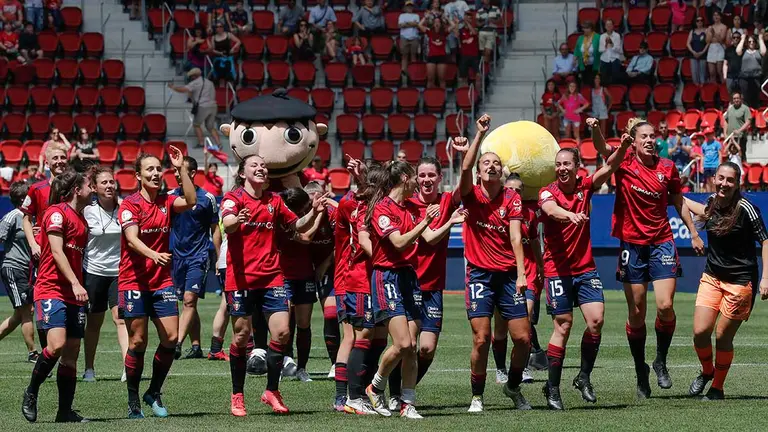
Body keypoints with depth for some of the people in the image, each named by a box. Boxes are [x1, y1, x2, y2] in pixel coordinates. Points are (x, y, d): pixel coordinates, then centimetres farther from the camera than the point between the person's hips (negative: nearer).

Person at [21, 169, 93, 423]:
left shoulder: (80, 219, 18)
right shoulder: (57, 213, -8)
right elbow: (57, 251, -16)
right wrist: (75, 284, -24)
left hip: (74, 295, 8)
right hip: (51, 290, -8)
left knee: (71, 352, 3)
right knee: (56, 345, -23)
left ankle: (65, 411, 6)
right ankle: (31, 394, -3)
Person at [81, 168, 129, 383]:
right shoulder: (87, 211, -4)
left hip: (120, 272, 0)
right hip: (93, 272, 0)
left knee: (121, 317, -14)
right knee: (93, 323, 9)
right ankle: (89, 369, 24)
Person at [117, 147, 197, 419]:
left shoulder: (166, 202, 8)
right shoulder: (130, 205, -7)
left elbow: (191, 201, -11)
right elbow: (132, 239, -20)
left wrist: (181, 168, -14)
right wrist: (153, 254, -38)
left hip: (161, 282, 4)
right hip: (133, 282, -4)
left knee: (171, 338, -4)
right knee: (138, 342, -2)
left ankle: (154, 393, 13)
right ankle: (133, 401, 9)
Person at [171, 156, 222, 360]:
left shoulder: (207, 198, -2)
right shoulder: (170, 196, 6)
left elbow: (215, 229, 4)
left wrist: (219, 258, 1)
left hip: (199, 256, -4)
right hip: (177, 255, 4)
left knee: (189, 300, -15)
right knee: (188, 303, 8)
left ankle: (177, 344, -23)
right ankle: (196, 346, 14)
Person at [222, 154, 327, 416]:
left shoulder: (274, 201, 12)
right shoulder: (234, 198, -3)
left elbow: (298, 226, 22)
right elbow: (227, 224, -23)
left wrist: (313, 213, 1)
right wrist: (236, 221, -47)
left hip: (271, 277, 4)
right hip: (241, 277, -4)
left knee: (282, 332, -6)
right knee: (241, 336, -1)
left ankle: (272, 391, 9)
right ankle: (237, 397, 11)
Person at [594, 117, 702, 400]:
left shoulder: (667, 168, 2)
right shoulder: (624, 163, -3)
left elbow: (678, 203, 14)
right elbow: (602, 149, -21)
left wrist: (694, 234, 15)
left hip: (662, 243, 1)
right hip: (632, 244, -1)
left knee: (665, 306, -13)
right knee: (636, 313, 3)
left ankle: (661, 361, 9)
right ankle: (641, 371, 17)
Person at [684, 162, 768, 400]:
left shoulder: (745, 209, -15)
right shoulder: (712, 201, 2)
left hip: (740, 281, -5)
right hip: (712, 277, 5)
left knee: (723, 337, -1)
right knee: (700, 331, -6)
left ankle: (717, 388, 17)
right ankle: (707, 372, 23)